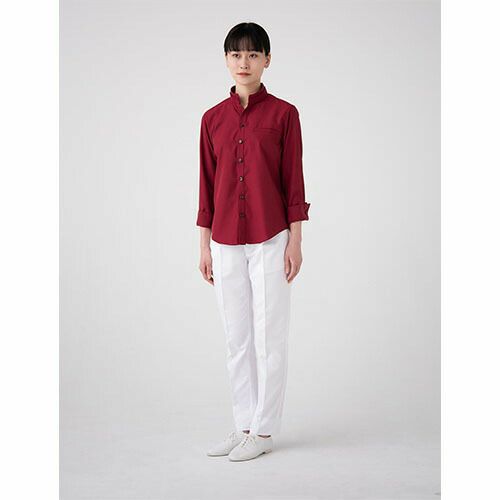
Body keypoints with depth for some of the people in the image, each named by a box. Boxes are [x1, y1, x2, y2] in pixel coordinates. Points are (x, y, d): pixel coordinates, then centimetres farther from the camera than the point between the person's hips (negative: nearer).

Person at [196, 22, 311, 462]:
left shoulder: (283, 114, -2)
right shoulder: (213, 119, 7)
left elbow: (293, 180, -2)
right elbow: (208, 185, 9)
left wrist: (295, 240, -6)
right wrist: (204, 244, 8)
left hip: (270, 240, -4)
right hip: (226, 243, 4)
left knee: (269, 337, 2)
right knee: (236, 338, 10)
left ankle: (264, 430, 13)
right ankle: (244, 425, 21)